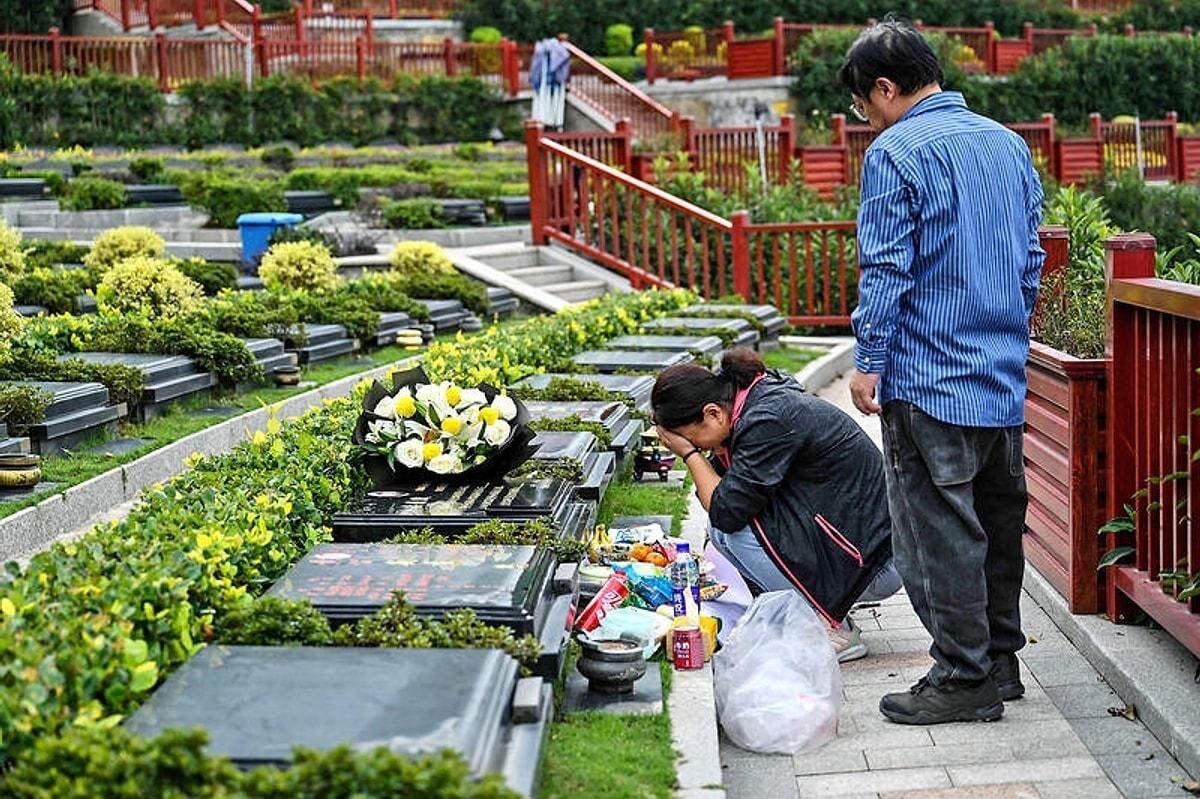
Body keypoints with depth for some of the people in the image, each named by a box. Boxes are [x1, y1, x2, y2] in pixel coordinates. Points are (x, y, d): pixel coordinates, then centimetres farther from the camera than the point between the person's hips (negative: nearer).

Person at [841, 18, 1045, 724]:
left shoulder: (896, 152, -10)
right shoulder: (1010, 144, 13)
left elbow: (886, 270, -14)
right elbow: (1032, 260, 18)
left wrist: (869, 362, -7)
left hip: (929, 378, -8)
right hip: (1006, 379, 8)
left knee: (939, 529, -1)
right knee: (999, 519, 15)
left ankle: (964, 679, 3)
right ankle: (1001, 658, 25)